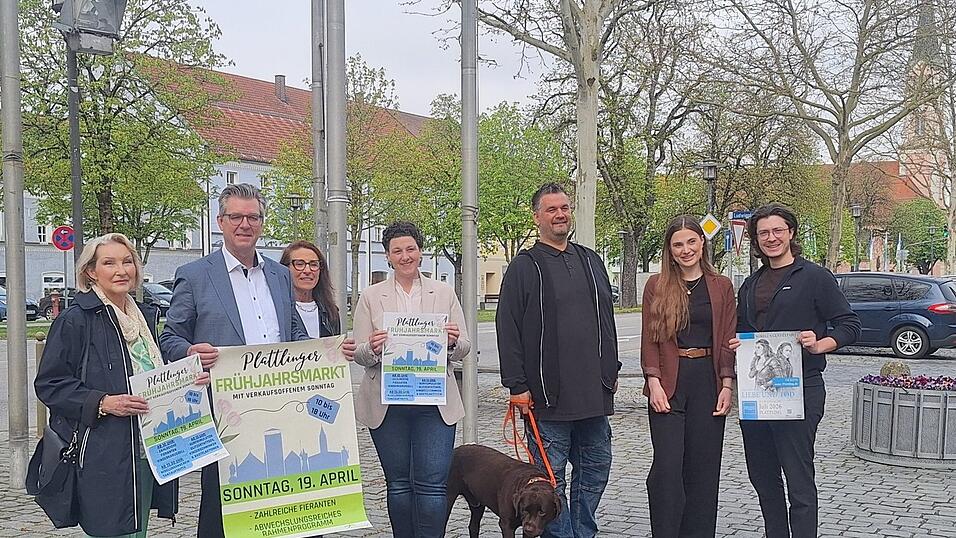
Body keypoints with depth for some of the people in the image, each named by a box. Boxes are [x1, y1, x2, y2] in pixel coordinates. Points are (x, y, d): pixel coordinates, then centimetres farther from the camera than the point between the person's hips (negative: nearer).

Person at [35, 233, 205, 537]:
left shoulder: (147, 317, 15)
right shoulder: (75, 320, -6)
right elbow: (48, 384, -8)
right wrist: (103, 403, -20)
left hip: (148, 453, 7)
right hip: (104, 456, -7)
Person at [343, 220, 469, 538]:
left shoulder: (444, 293, 9)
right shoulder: (371, 297, 7)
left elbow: (463, 350, 8)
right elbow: (359, 355, 3)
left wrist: (453, 343, -15)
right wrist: (372, 349, -20)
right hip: (387, 402, 0)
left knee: (432, 483, -5)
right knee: (398, 483, 8)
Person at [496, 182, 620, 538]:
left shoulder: (591, 261, 15)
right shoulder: (524, 267, -3)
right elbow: (508, 331, -7)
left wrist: (611, 371, 17)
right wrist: (516, 385, -12)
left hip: (594, 393, 6)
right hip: (548, 395, -6)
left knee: (595, 469, 13)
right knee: (550, 478, 2)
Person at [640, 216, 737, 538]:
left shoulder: (721, 286, 7)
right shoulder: (657, 286, 4)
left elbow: (728, 341, 5)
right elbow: (649, 340, 1)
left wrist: (727, 386, -3)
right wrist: (654, 382, -9)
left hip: (708, 381, 1)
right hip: (668, 382, -1)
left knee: (703, 466, 6)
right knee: (667, 465, -7)